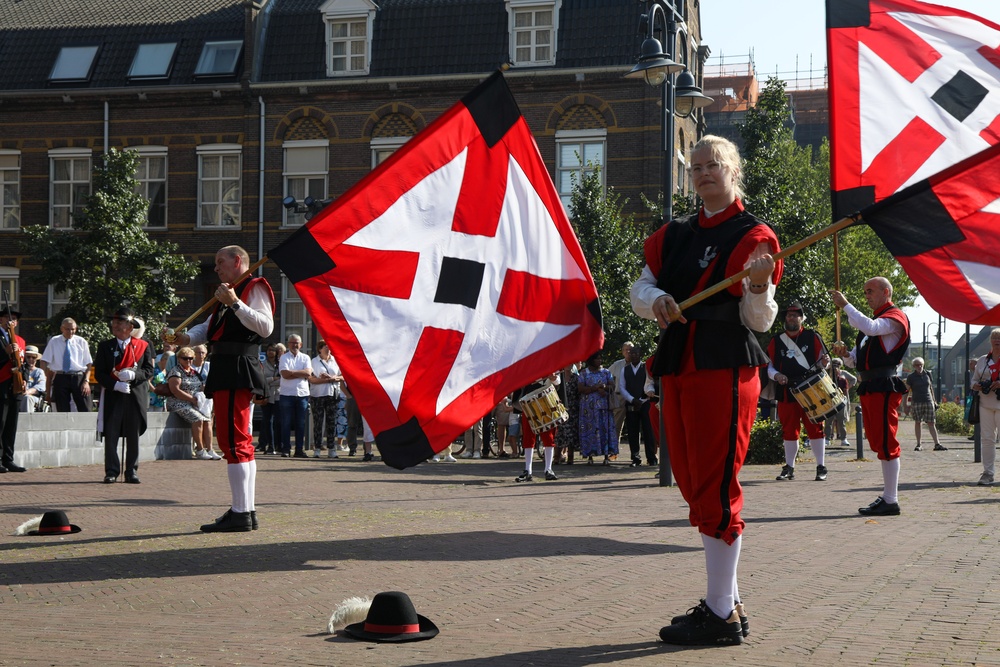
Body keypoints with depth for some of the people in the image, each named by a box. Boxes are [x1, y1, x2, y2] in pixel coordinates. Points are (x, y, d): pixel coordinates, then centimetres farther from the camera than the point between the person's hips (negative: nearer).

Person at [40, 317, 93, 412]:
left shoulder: (82, 342, 8)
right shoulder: (53, 342, 9)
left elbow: (89, 364, 5)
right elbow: (44, 362, 6)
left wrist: (86, 381, -8)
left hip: (79, 377, -1)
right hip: (60, 378, 1)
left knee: (85, 410, -8)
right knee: (62, 411, 2)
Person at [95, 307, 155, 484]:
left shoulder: (143, 346, 7)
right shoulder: (105, 346, 8)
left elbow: (149, 370, 1)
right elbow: (99, 373, 1)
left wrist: (133, 375, -18)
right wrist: (115, 384, -15)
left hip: (136, 398, 0)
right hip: (112, 397, 0)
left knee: (133, 436, 4)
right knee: (110, 436, -1)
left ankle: (132, 471, 12)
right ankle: (111, 471, 6)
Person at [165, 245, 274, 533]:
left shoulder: (254, 288, -4)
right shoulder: (230, 293, 28)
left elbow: (266, 326, -18)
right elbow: (208, 327, 23)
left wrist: (235, 303, -22)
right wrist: (185, 338, 4)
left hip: (237, 369, -11)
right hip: (226, 370, 11)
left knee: (233, 440, -14)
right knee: (238, 442, 12)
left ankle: (240, 514, -15)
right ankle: (247, 511, 18)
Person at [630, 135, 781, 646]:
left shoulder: (753, 237, -3)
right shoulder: (674, 235, 17)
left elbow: (759, 321, -7)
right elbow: (640, 289, 12)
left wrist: (759, 286, -28)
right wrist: (656, 300, -10)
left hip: (724, 372, -8)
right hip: (677, 370, 8)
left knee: (715, 489, -7)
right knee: (694, 487, 12)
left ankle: (722, 616, -2)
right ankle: (727, 600, 22)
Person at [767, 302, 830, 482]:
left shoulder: (813, 337, 5)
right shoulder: (776, 341, 9)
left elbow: (821, 363, 9)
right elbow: (769, 366, 13)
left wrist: (824, 362, -14)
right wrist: (776, 375, -8)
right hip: (786, 393, 2)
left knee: (815, 429, -2)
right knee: (789, 431, 6)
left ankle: (821, 467, 4)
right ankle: (789, 467, 15)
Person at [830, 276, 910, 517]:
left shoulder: (895, 317, -4)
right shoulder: (873, 319, 24)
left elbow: (870, 328, -27)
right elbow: (855, 361, 23)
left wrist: (845, 305, -21)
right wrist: (845, 354, 1)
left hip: (884, 387, -10)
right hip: (868, 388, 10)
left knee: (886, 443, -10)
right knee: (878, 443, 12)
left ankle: (891, 501, -8)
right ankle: (887, 495, 18)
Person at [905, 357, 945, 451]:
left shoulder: (927, 374, 10)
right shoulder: (911, 377, 0)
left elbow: (931, 388, 18)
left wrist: (933, 400, 18)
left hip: (928, 401, 2)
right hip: (916, 402, -2)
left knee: (931, 423, -1)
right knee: (917, 422, 2)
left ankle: (937, 444, -6)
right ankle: (918, 444, 9)